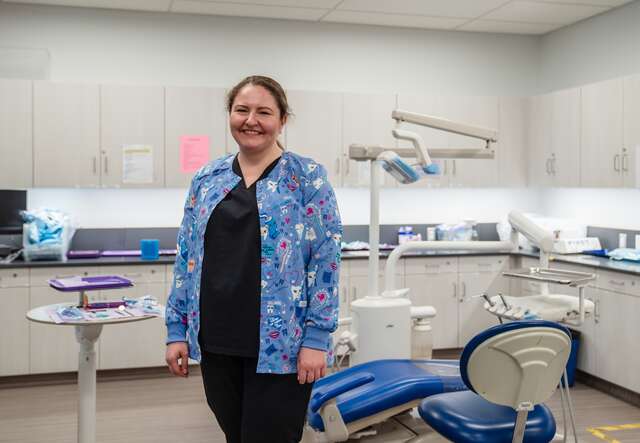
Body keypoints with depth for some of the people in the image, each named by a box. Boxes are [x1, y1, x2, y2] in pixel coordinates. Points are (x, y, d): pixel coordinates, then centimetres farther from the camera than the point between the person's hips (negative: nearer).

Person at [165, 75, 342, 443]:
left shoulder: (307, 177, -4)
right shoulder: (206, 179, 9)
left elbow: (326, 259, -8)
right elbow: (187, 258, 10)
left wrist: (317, 337, -13)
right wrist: (177, 330, 7)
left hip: (279, 346, -4)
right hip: (216, 342, 5)